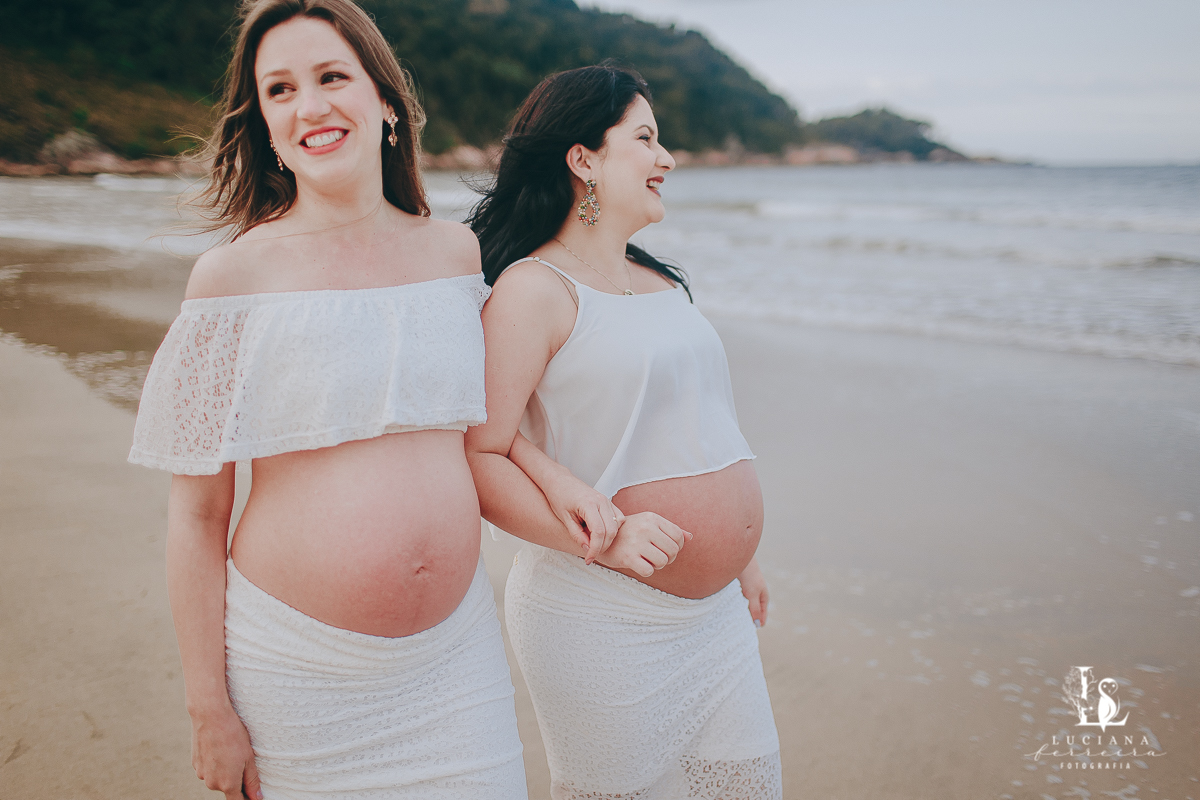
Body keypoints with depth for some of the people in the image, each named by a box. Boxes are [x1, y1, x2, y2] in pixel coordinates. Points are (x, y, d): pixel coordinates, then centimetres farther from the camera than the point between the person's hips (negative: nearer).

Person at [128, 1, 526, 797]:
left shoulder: (457, 251, 2)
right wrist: (210, 708, -4)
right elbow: (196, 513, -6)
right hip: (296, 664, -3)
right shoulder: (235, 273, -9)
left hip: (457, 646, 3)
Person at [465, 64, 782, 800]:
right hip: (606, 622, -7)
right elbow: (477, 457, -18)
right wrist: (599, 541, -26)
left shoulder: (664, 280, 13)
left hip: (717, 615, 8)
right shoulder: (534, 288, -12)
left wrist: (738, 557, 22)